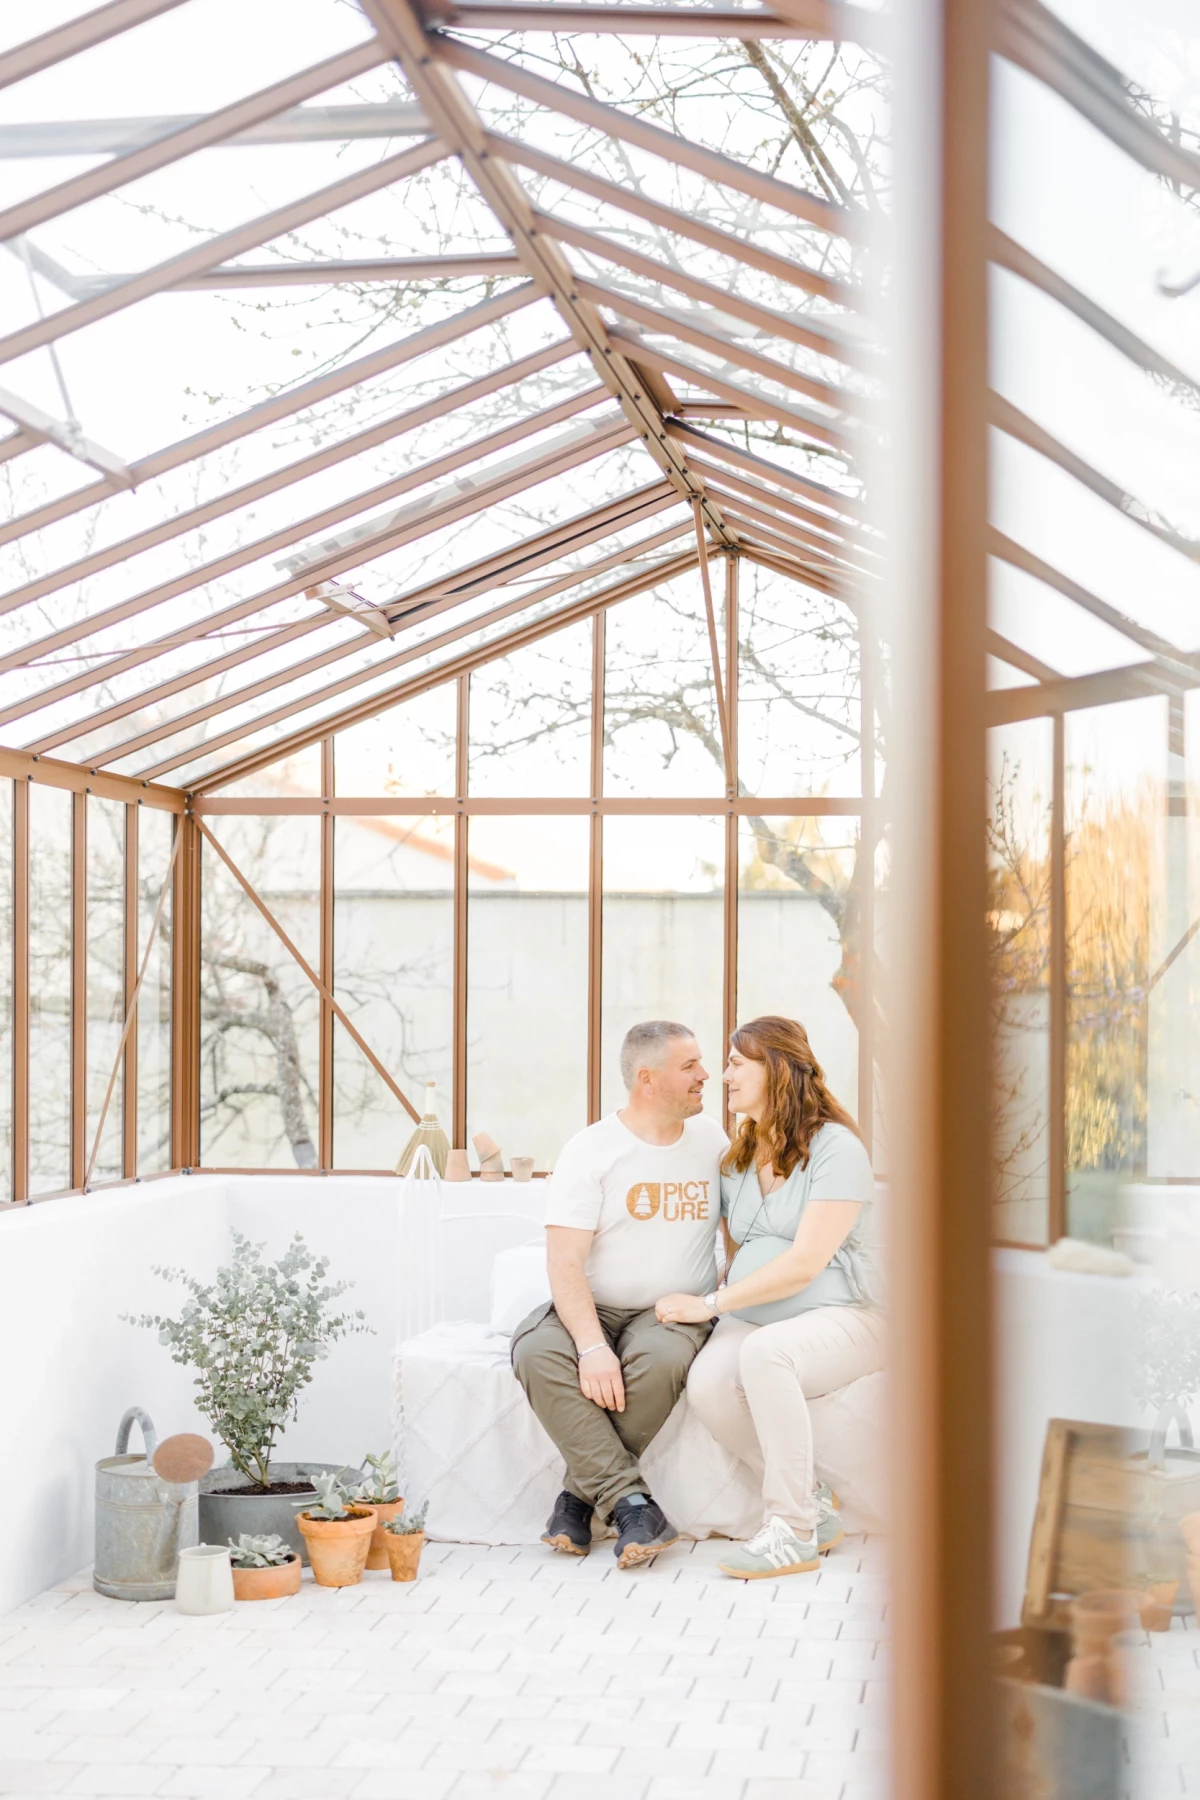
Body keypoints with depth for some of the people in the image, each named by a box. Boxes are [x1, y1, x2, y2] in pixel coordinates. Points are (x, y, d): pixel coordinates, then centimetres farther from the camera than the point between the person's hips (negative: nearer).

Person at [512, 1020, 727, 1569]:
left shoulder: (713, 1141, 8)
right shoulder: (590, 1150, -5)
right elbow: (564, 1264, -13)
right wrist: (591, 1345, -28)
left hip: (674, 1312, 2)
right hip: (591, 1309, -1)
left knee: (659, 1360, -34)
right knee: (536, 1352, -33)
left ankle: (581, 1493, -16)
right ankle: (631, 1503, -32)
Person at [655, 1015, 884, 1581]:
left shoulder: (835, 1147, -7)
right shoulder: (737, 1157, 17)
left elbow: (804, 1263, -16)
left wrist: (710, 1304, -16)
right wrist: (720, 1307, 5)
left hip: (840, 1316, -6)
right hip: (750, 1319, 6)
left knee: (763, 1352, -38)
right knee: (708, 1383, -28)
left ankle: (792, 1532, -28)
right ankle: (813, 1505, -9)